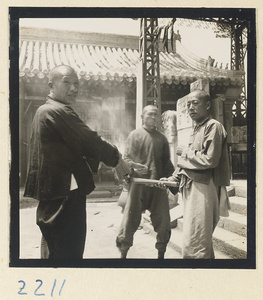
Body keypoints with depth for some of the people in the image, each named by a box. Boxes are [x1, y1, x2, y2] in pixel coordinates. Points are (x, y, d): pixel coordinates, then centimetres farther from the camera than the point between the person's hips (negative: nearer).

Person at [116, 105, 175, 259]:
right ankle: (123, 253, 16)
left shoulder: (162, 138, 16)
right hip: (138, 183, -3)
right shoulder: (134, 135, 8)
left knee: (163, 222, 3)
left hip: (158, 185, 3)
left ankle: (161, 254, 21)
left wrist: (170, 177, 2)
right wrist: (134, 166, -18)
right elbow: (126, 157, 2)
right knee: (130, 220, -1)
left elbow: (166, 162, 18)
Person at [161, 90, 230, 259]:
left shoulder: (213, 126, -9)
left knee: (194, 244, -8)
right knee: (202, 241, 17)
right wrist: (172, 179, 14)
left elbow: (210, 160, -20)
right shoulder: (196, 130, 20)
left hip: (203, 188, -9)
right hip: (191, 188, 10)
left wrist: (185, 152, -8)